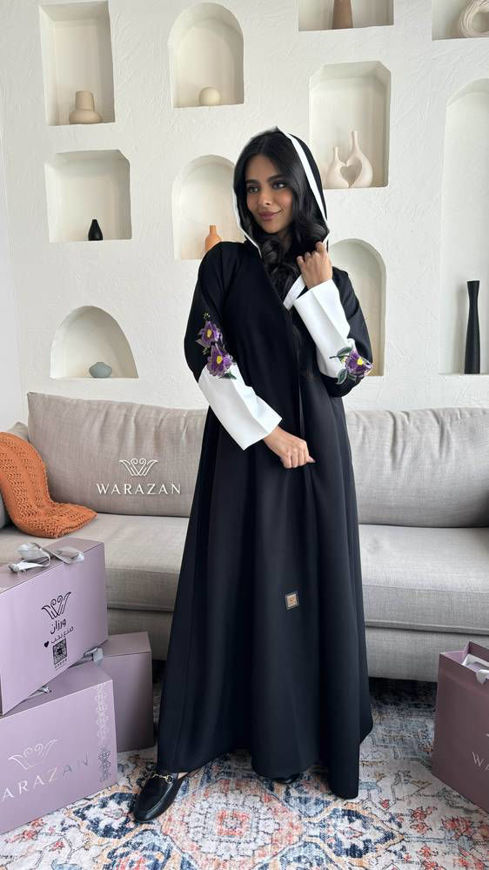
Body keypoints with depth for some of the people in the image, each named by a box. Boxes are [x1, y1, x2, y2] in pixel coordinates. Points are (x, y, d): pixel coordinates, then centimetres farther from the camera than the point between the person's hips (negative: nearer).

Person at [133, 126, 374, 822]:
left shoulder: (334, 280, 9)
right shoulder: (225, 263, 3)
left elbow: (348, 371, -1)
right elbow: (207, 357, -8)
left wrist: (319, 290, -5)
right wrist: (270, 431, -13)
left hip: (317, 450, 2)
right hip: (246, 447, -2)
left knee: (318, 586, 8)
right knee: (231, 586, 2)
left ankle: (323, 734, 30)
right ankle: (185, 751, 19)